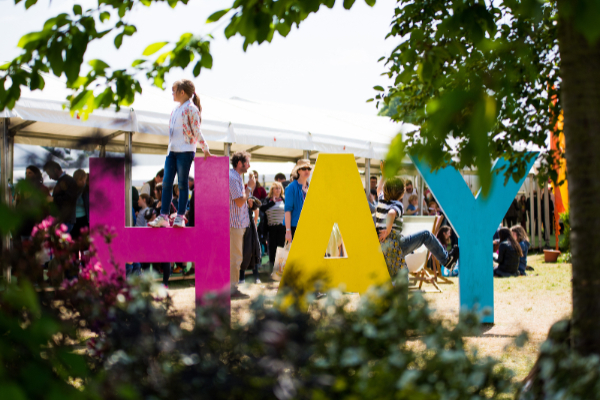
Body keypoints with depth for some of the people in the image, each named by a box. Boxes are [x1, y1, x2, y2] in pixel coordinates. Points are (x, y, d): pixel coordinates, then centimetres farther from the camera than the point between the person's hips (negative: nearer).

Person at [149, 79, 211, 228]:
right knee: (167, 183, 1)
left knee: (182, 183, -4)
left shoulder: (191, 109, -6)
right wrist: (170, 148, 16)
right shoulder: (175, 110, 17)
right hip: (172, 151, 7)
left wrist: (205, 150, -9)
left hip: (185, 150, -7)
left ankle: (180, 217, -1)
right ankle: (163, 216, 2)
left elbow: (197, 132, -7)